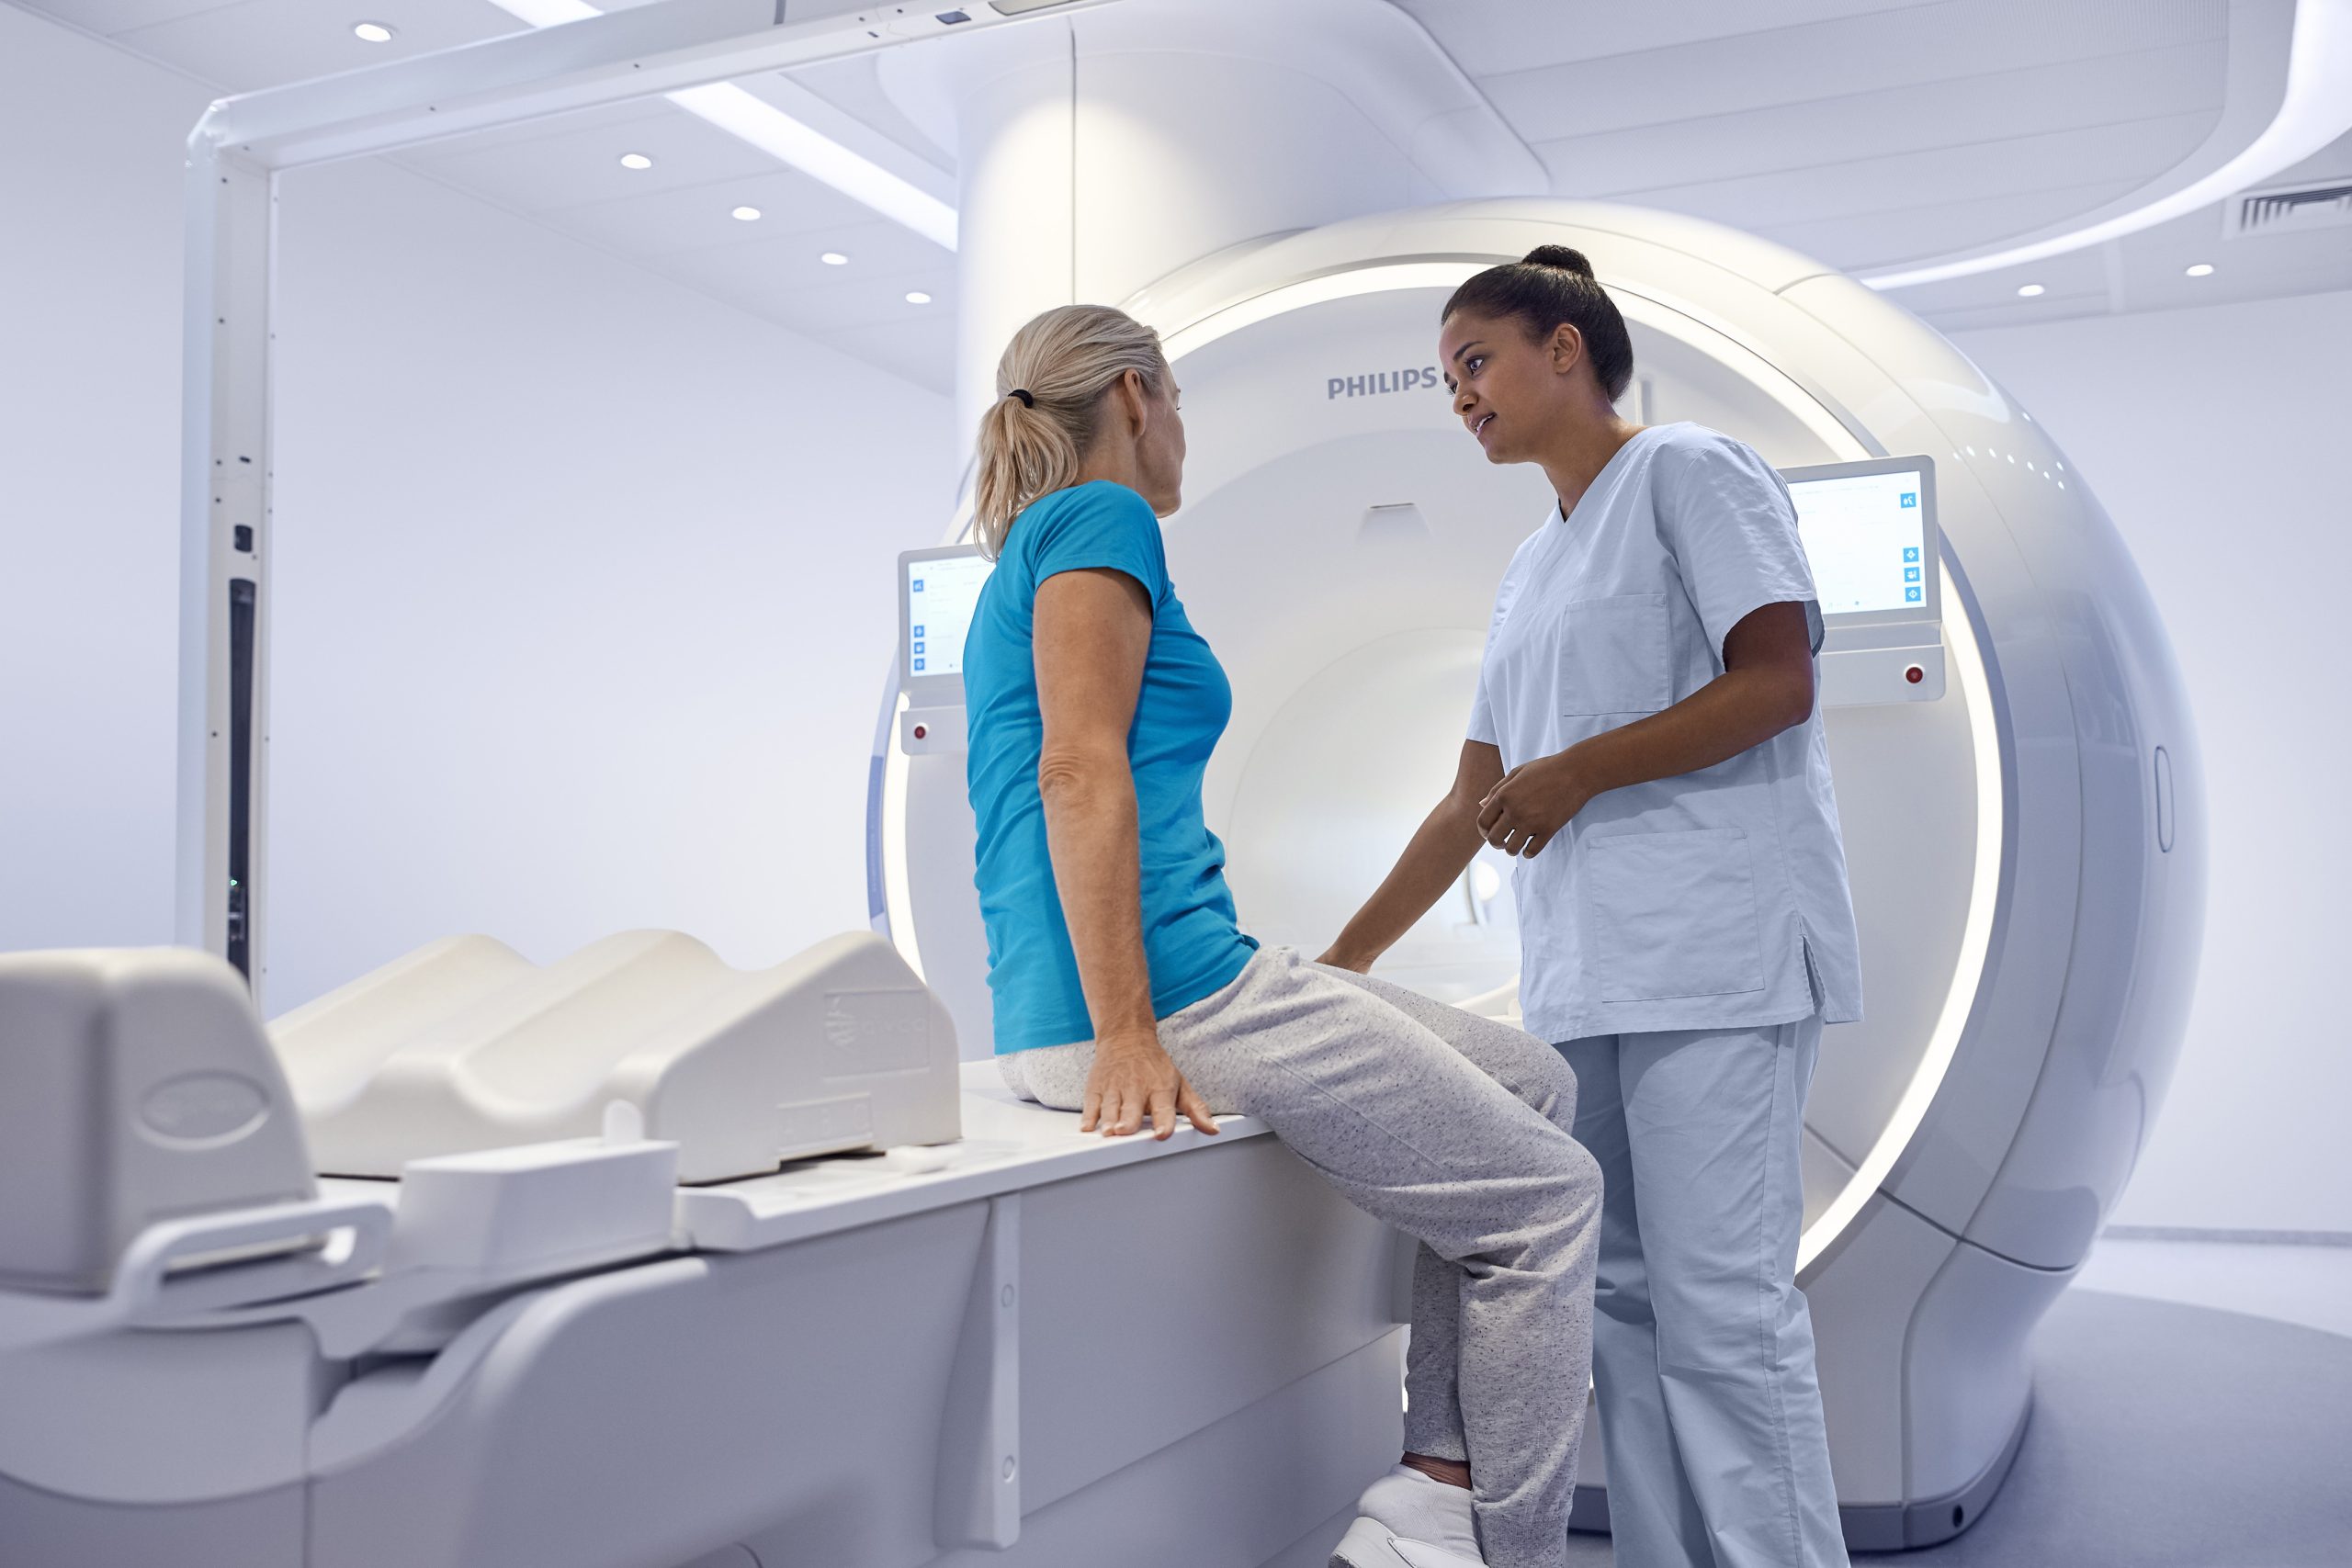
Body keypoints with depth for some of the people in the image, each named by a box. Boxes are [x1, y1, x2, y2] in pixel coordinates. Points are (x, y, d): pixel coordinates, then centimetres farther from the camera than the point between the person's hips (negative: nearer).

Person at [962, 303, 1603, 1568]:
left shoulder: (1029, 556, 26)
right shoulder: (1101, 519, -4)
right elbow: (1081, 769, -17)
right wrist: (1128, 1033, -23)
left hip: (1089, 1008, 10)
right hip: (1171, 983, -10)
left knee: (1536, 1085, 15)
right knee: (1548, 1197, -4)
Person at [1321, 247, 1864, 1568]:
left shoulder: (1690, 470, 3)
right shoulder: (1534, 568, 24)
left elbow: (1777, 683, -9)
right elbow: (1473, 804, 23)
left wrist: (1578, 772, -8)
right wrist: (1340, 964, 19)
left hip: (1716, 956, -8)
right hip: (1585, 970, 8)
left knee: (1720, 1304, -10)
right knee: (1628, 1301, 6)